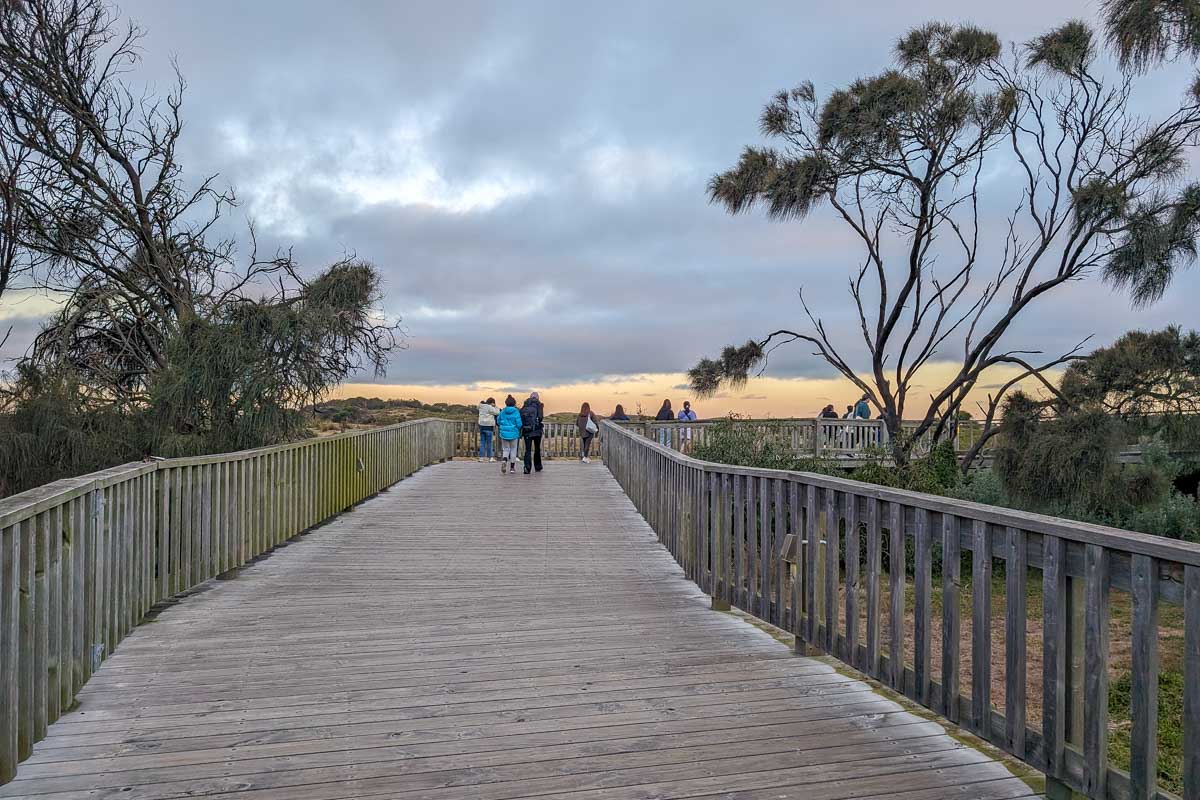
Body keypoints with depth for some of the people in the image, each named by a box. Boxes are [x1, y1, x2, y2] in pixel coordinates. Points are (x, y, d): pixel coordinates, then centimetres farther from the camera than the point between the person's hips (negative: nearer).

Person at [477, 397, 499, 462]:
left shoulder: (481, 407, 11)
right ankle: (490, 457, 5)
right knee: (489, 442, 0)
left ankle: (481, 457, 7)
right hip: (488, 427, -7)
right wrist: (495, 406, 0)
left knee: (482, 442, 8)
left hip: (481, 426, 7)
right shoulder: (489, 407, -14)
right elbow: (497, 413, -9)